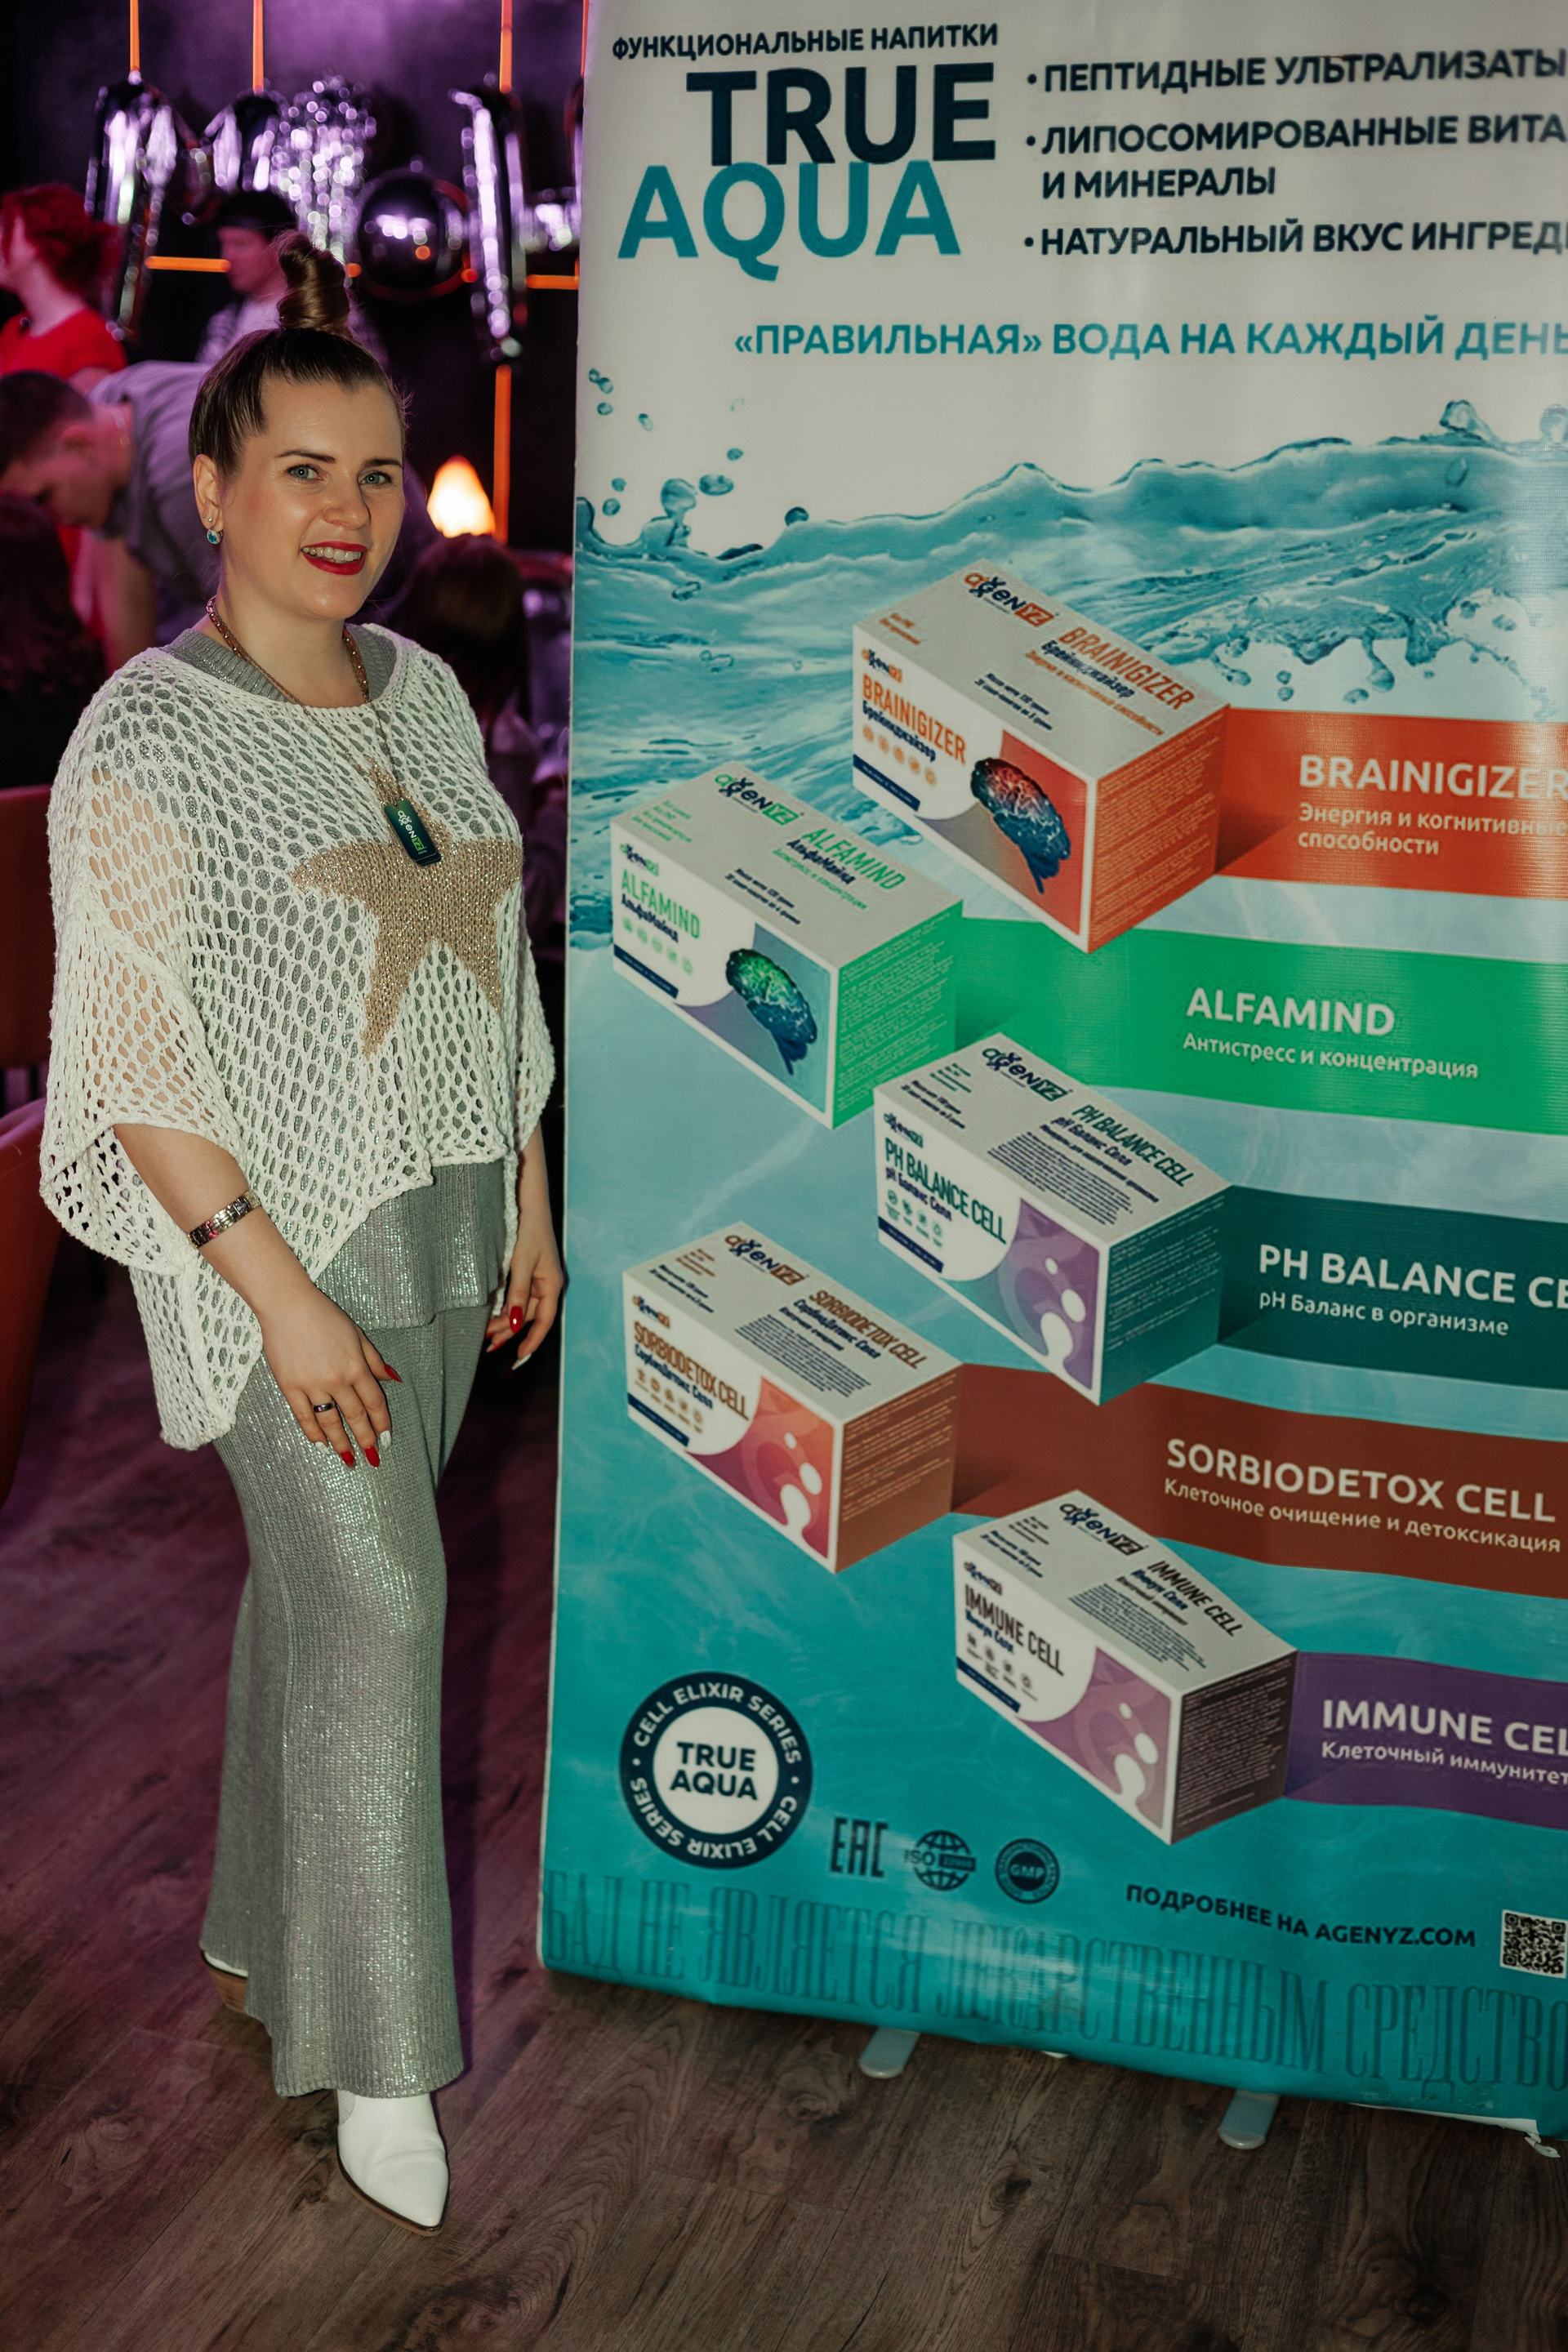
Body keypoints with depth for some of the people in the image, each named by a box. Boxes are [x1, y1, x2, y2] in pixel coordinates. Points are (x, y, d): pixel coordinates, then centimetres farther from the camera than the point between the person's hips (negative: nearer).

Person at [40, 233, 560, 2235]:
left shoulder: (423, 692, 7)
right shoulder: (145, 742, -13)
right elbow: (135, 1070, -16)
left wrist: (527, 1200, 12)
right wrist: (283, 1293, -20)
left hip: (443, 1211, 6)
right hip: (282, 1237, -6)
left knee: (318, 1581, 17)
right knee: (374, 1610, -4)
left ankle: (262, 1923, 37)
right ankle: (376, 2056, 13)